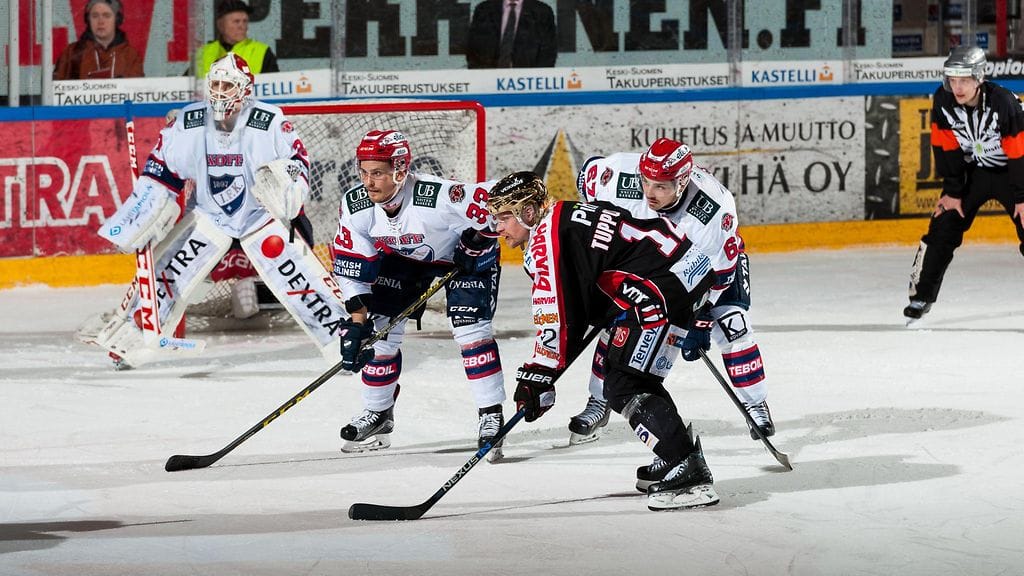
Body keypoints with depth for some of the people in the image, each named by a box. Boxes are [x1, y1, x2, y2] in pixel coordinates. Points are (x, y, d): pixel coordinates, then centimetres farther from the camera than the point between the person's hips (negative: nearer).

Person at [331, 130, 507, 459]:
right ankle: (377, 415, 19)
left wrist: (475, 249, -21)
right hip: (403, 258, 5)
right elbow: (350, 267, -17)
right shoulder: (355, 205, -24)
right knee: (380, 330, -1)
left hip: (462, 255, -5)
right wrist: (357, 322, -22)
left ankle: (491, 417, -12)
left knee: (470, 328, -20)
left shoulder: (439, 196, -40)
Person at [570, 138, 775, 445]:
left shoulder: (716, 209, -42)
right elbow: (590, 170, -12)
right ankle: (599, 403, 11)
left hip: (709, 257, -2)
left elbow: (718, 273, -29)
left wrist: (699, 320, -29)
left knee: (731, 327, -13)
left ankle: (756, 405, 5)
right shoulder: (620, 176, -37)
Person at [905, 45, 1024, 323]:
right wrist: (953, 191, -6)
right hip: (971, 171, 4)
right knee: (942, 230, -1)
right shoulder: (943, 101, -16)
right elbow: (946, 147, -8)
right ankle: (921, 295, 9)